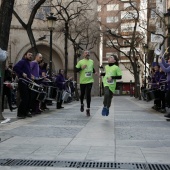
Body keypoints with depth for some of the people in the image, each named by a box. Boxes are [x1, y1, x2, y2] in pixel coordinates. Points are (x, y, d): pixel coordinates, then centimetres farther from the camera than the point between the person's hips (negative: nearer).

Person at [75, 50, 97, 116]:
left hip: (89, 81, 1)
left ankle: (88, 109, -2)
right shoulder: (80, 62, -3)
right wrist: (81, 68, -20)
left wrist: (95, 72, 8)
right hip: (82, 81, -1)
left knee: (88, 95, -7)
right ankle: (82, 104, 40)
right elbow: (76, 70, -4)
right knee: (82, 94, 12)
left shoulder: (92, 61, 9)